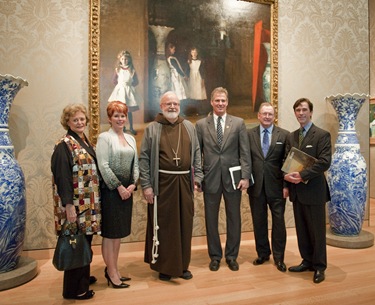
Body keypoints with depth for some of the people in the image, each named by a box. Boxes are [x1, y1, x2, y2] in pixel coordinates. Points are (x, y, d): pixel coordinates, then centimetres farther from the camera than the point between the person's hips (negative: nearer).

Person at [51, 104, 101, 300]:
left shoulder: (85, 142, 12)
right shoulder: (64, 145, -13)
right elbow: (62, 177, -18)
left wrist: (95, 200, 16)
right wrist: (69, 205, -22)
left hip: (88, 202, 8)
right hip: (75, 203, -8)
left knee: (85, 241, 18)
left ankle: (83, 277, 35)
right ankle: (74, 289, 18)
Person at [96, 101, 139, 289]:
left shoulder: (131, 139, 12)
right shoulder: (104, 137, -7)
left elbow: (135, 164, 10)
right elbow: (103, 166, -14)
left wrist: (133, 185, -4)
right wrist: (119, 186, -14)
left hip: (127, 190, 7)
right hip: (111, 190, -6)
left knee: (119, 232, 14)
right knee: (110, 233, 3)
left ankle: (113, 269, 28)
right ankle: (111, 272, 17)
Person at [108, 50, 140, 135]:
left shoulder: (132, 70, -3)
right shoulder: (117, 69, -1)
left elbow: (136, 82, 3)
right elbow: (114, 80, 7)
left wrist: (130, 85, -5)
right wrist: (120, 85, 0)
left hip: (129, 90, -1)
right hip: (120, 90, 1)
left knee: (129, 111, 6)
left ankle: (131, 127, 18)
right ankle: (122, 126, 21)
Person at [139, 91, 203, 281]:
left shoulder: (189, 127, 9)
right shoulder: (152, 128, 0)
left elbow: (196, 154, 10)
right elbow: (144, 158, -4)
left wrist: (197, 177, 2)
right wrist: (146, 185, -9)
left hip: (184, 182, 3)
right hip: (162, 182, -3)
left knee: (184, 223, 10)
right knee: (163, 224, 6)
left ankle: (183, 265, 27)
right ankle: (163, 266, 22)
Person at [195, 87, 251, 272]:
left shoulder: (238, 123, 3)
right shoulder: (201, 125, 3)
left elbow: (245, 152, 0)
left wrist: (245, 176, -7)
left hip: (233, 178, 0)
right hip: (210, 178, 0)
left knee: (234, 219, 11)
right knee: (211, 219, 10)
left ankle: (232, 255, 29)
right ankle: (215, 256, 28)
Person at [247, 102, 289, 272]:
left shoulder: (284, 135, 1)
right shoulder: (249, 134, 4)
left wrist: (286, 185, -6)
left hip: (276, 186, -1)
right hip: (256, 185, 1)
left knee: (278, 222, 7)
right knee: (259, 222, 11)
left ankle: (279, 258, 24)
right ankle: (263, 253, 30)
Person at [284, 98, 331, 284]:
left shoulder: (322, 135, -6)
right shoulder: (291, 136, 12)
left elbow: (324, 162, -15)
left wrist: (303, 175, -22)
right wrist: (287, 175, -7)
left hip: (313, 190, -5)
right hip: (296, 190, 6)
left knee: (317, 230, 6)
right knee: (301, 229, 14)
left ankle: (319, 267, 22)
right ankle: (307, 261, 30)